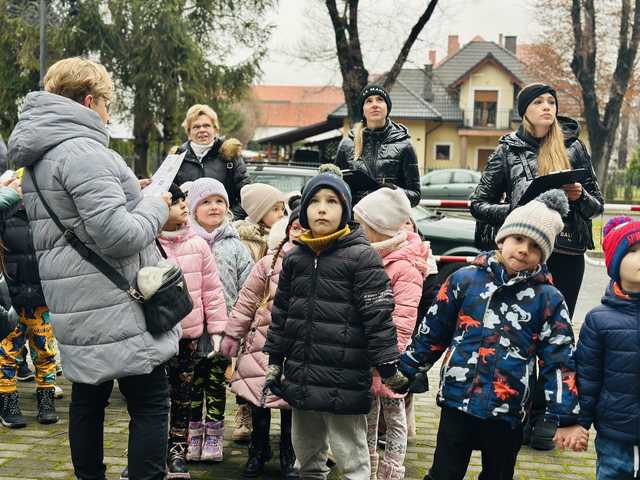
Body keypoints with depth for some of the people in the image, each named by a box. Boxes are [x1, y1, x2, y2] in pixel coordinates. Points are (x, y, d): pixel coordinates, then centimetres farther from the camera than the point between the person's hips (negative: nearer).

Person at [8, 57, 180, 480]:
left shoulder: (39, 159, 14)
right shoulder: (81, 151, -18)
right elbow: (117, 234, -24)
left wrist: (131, 196, 17)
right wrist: (156, 206, -7)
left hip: (77, 305, 10)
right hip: (114, 306, -10)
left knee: (89, 395, 17)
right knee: (151, 404, -4)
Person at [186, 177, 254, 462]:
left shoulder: (234, 246, 4)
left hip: (224, 329, 0)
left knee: (216, 384, 9)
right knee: (193, 383, 8)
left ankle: (214, 437, 19)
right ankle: (194, 435, 19)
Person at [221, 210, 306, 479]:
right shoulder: (270, 263, -1)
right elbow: (247, 300, 3)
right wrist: (232, 334, 3)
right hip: (265, 341, 1)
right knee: (258, 396, 6)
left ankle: (289, 457, 22)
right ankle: (258, 451, 26)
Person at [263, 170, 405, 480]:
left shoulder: (361, 256, -10)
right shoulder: (295, 258, 9)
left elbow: (378, 317, -12)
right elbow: (281, 312, 16)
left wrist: (388, 371, -13)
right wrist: (275, 361, 15)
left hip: (344, 381, -6)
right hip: (301, 379, 6)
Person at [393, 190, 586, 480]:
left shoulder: (549, 300, -1)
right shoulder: (464, 280, 0)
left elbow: (559, 361, -1)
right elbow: (431, 335, 8)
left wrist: (566, 418, -6)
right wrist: (403, 373, 10)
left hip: (507, 414, 0)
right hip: (457, 404, 0)